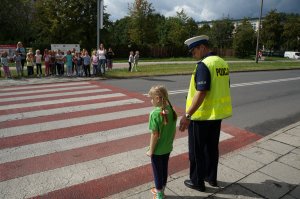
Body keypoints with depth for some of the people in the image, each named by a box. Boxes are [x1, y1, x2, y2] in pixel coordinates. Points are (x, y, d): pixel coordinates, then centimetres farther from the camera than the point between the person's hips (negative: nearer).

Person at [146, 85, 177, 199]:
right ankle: (160, 190, 41)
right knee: (164, 169, 22)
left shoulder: (155, 114, -26)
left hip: (157, 150, -6)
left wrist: (151, 150, -11)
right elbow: (174, 130, 2)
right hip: (167, 148, 6)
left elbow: (155, 135, -23)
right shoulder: (171, 110, -6)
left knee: (157, 171, 13)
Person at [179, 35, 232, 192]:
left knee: (197, 150, 8)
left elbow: (201, 93, -26)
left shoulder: (203, 65, -20)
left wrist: (187, 115, -23)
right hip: (217, 114, 9)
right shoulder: (222, 63, 8)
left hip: (201, 115, -8)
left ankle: (197, 182, 22)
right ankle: (211, 177, 35)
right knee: (212, 147, 20)